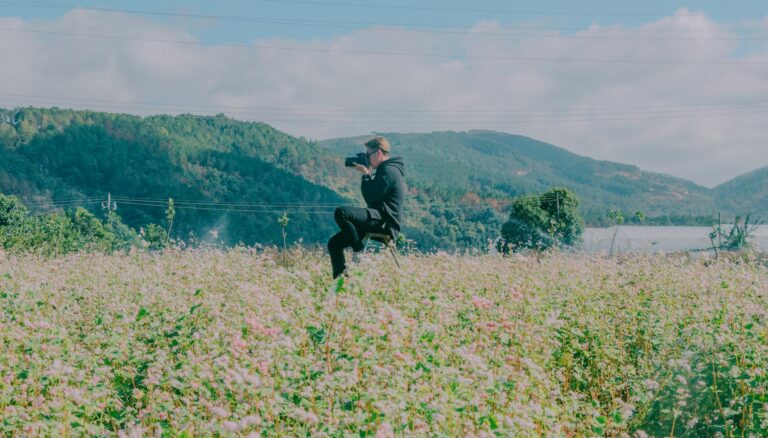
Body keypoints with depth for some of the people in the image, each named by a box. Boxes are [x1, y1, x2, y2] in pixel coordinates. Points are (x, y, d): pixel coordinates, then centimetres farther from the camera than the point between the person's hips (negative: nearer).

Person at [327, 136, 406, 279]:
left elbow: (370, 197, -16)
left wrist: (366, 174, -4)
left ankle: (359, 251, -17)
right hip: (381, 221, 11)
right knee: (334, 243, 3)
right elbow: (372, 195, 25)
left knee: (341, 213, -30)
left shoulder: (388, 170, -11)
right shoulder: (387, 169, 22)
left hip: (385, 223, -11)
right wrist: (368, 175, 14)